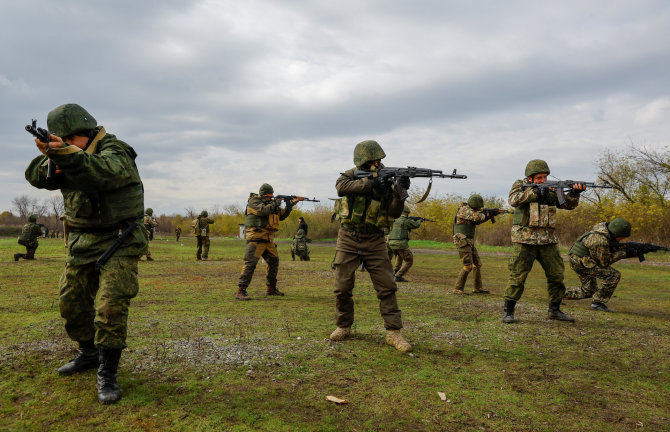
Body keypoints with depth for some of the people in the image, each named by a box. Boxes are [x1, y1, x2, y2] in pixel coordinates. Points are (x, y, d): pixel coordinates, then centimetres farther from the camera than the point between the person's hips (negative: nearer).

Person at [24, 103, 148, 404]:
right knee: (71, 303, 13)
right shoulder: (67, 156, 10)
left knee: (110, 307, -14)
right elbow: (36, 177, -3)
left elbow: (104, 172, -35)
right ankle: (89, 354, 34)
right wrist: (50, 159, -24)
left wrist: (68, 154, -50)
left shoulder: (115, 150, -13)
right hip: (82, 244, 7)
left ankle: (107, 374, -2)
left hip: (118, 243, -7)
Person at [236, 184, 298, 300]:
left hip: (268, 239, 9)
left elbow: (281, 216, 23)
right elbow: (263, 210, -23)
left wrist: (290, 204, 13)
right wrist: (275, 204, -10)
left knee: (274, 262, 14)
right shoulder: (254, 201, -4)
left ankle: (271, 288, 25)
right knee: (250, 263, -16)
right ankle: (240, 291, -17)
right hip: (256, 238, -9)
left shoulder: (269, 203, 20)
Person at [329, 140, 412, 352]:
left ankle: (393, 333, 1)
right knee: (342, 287, 4)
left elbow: (393, 213, -7)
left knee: (387, 287, -5)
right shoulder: (350, 176, 2)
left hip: (374, 241, 1)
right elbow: (341, 187, -23)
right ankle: (344, 327, 23)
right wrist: (370, 184, -29)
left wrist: (400, 191, -24)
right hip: (348, 239, 0)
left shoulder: (386, 181, 2)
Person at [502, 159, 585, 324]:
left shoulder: (551, 189, 13)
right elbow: (514, 200, -17)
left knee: (556, 275, 8)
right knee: (518, 275, -7)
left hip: (548, 241, 5)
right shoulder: (520, 185, 2)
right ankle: (508, 311, 2)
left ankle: (554, 310, 23)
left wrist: (574, 193, -12)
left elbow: (568, 204, 7)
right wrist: (535, 192, -22)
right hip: (525, 240, -5)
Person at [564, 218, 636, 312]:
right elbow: (605, 262, -16)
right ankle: (598, 303, -10)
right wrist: (624, 253, -15)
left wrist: (631, 252, -3)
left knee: (589, 291, 17)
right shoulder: (601, 241, -28)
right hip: (581, 262, -10)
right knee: (614, 275, -16)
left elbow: (613, 248, 10)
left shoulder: (604, 226, -1)